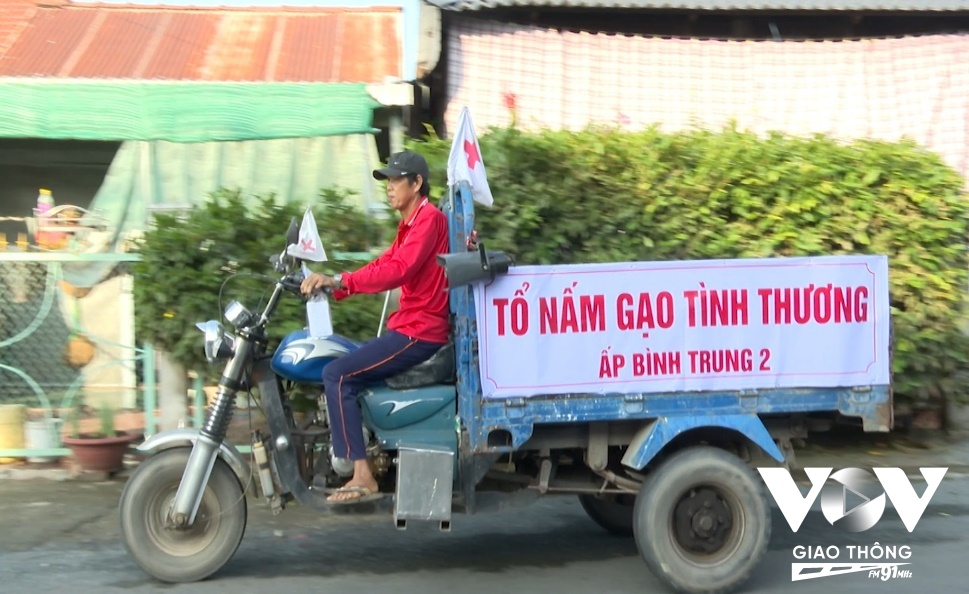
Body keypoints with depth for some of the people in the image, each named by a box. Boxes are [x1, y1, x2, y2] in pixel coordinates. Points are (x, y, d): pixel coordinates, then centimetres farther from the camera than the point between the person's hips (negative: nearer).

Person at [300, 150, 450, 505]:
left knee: (337, 375, -19)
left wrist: (339, 281, -30)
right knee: (341, 371, 16)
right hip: (409, 327, 11)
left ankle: (363, 478, -21)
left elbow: (397, 271, -25)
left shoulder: (429, 219, -11)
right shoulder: (411, 225, 22)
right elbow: (381, 266, 15)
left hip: (418, 332, -11)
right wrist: (329, 285, 3)